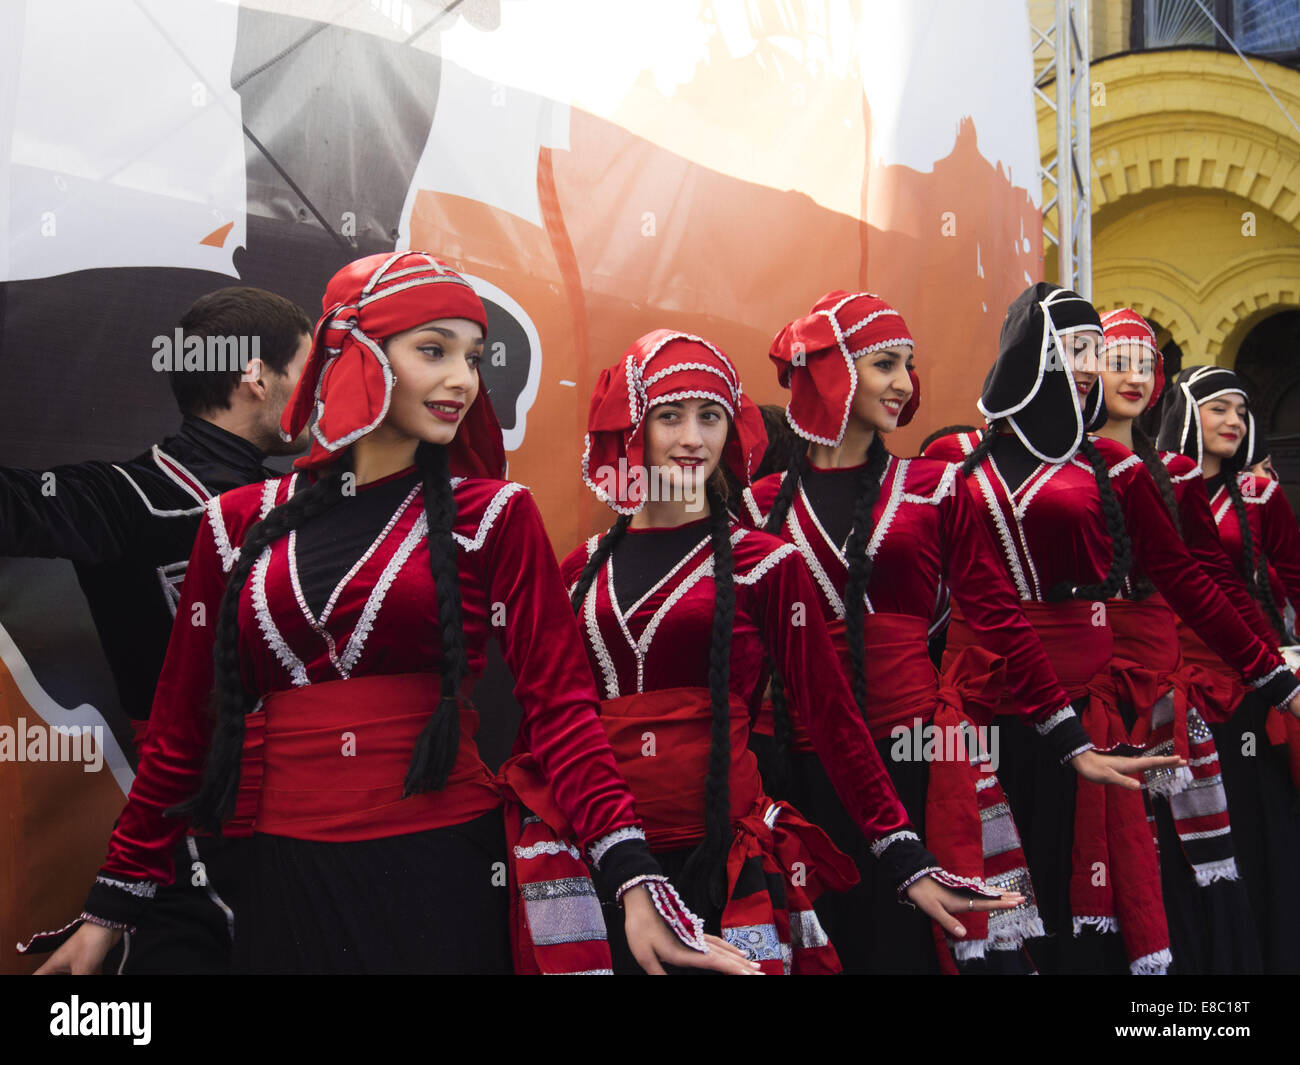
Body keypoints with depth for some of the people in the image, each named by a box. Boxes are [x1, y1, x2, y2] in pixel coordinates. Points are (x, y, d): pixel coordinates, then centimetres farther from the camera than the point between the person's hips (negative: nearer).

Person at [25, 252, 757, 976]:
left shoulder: (494, 515, 0)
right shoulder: (241, 524, 5)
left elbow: (559, 701, -6)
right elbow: (183, 725, 10)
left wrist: (633, 880, -17)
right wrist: (112, 906, 13)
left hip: (447, 874, -1)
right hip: (287, 883, 2)